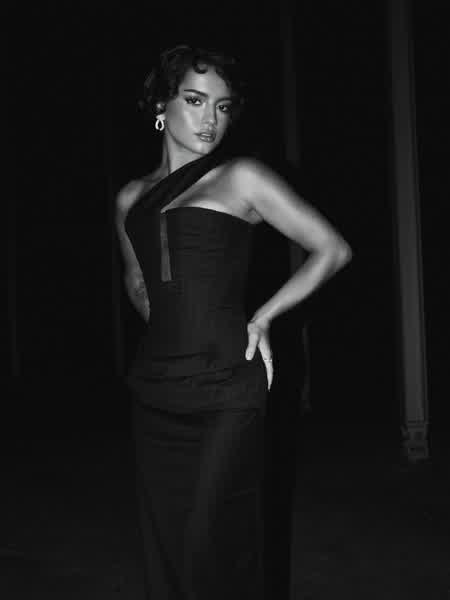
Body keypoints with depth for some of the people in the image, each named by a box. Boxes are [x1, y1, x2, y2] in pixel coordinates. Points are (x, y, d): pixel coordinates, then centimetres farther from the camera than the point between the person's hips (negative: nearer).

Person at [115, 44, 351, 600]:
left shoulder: (241, 178, 1)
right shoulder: (131, 198, 14)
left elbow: (332, 249, 3)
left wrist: (263, 317, 1)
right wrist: (172, 331, 13)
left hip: (226, 391, -5)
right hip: (155, 390, 5)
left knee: (213, 549, -9)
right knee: (165, 552, 8)